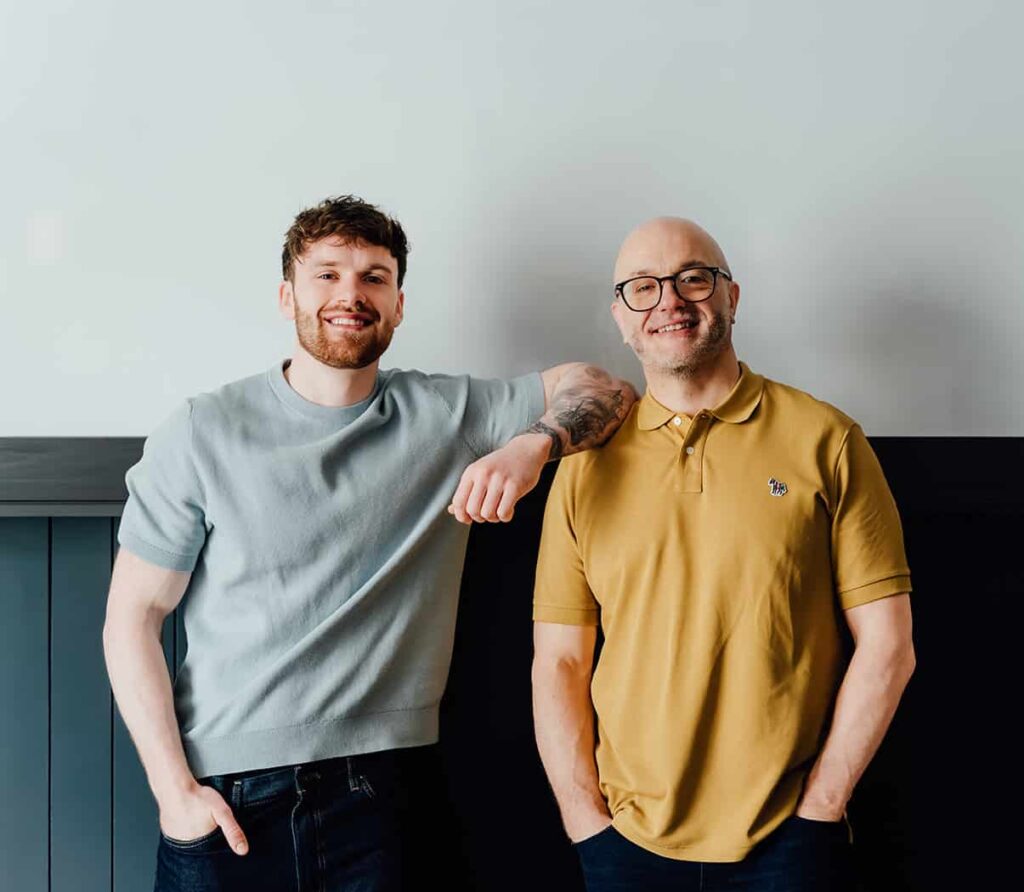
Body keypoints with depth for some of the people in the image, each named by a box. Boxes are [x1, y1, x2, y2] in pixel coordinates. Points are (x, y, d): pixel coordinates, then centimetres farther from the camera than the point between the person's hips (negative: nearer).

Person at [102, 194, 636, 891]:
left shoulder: (445, 415, 3)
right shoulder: (205, 432, -2)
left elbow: (603, 387, 4)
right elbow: (133, 616, -1)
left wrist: (530, 445, -17)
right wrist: (175, 789, -9)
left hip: (373, 791, 1)